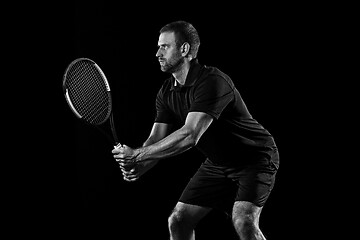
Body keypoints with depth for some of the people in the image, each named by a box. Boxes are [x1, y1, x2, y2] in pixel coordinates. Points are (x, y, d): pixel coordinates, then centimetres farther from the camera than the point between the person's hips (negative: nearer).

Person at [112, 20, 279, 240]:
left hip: (255, 158, -8)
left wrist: (138, 156, -37)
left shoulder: (213, 82, -29)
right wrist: (136, 168, -29)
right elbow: (157, 139, -7)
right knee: (178, 221, 3)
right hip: (216, 163, 8)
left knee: (244, 221, -28)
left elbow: (190, 136, -38)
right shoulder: (167, 92, -2)